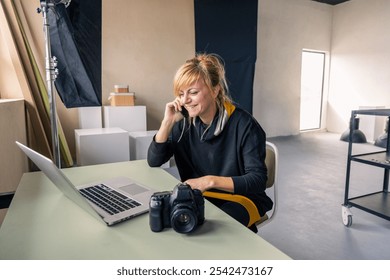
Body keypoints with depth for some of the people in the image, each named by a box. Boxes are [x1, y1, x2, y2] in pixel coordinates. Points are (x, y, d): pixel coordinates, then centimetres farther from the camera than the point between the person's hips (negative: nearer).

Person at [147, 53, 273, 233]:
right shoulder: (185, 121, -4)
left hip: (241, 199, -4)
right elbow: (154, 161, -6)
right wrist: (168, 122, -17)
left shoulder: (243, 124, -18)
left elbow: (258, 179, -20)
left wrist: (211, 180, -30)